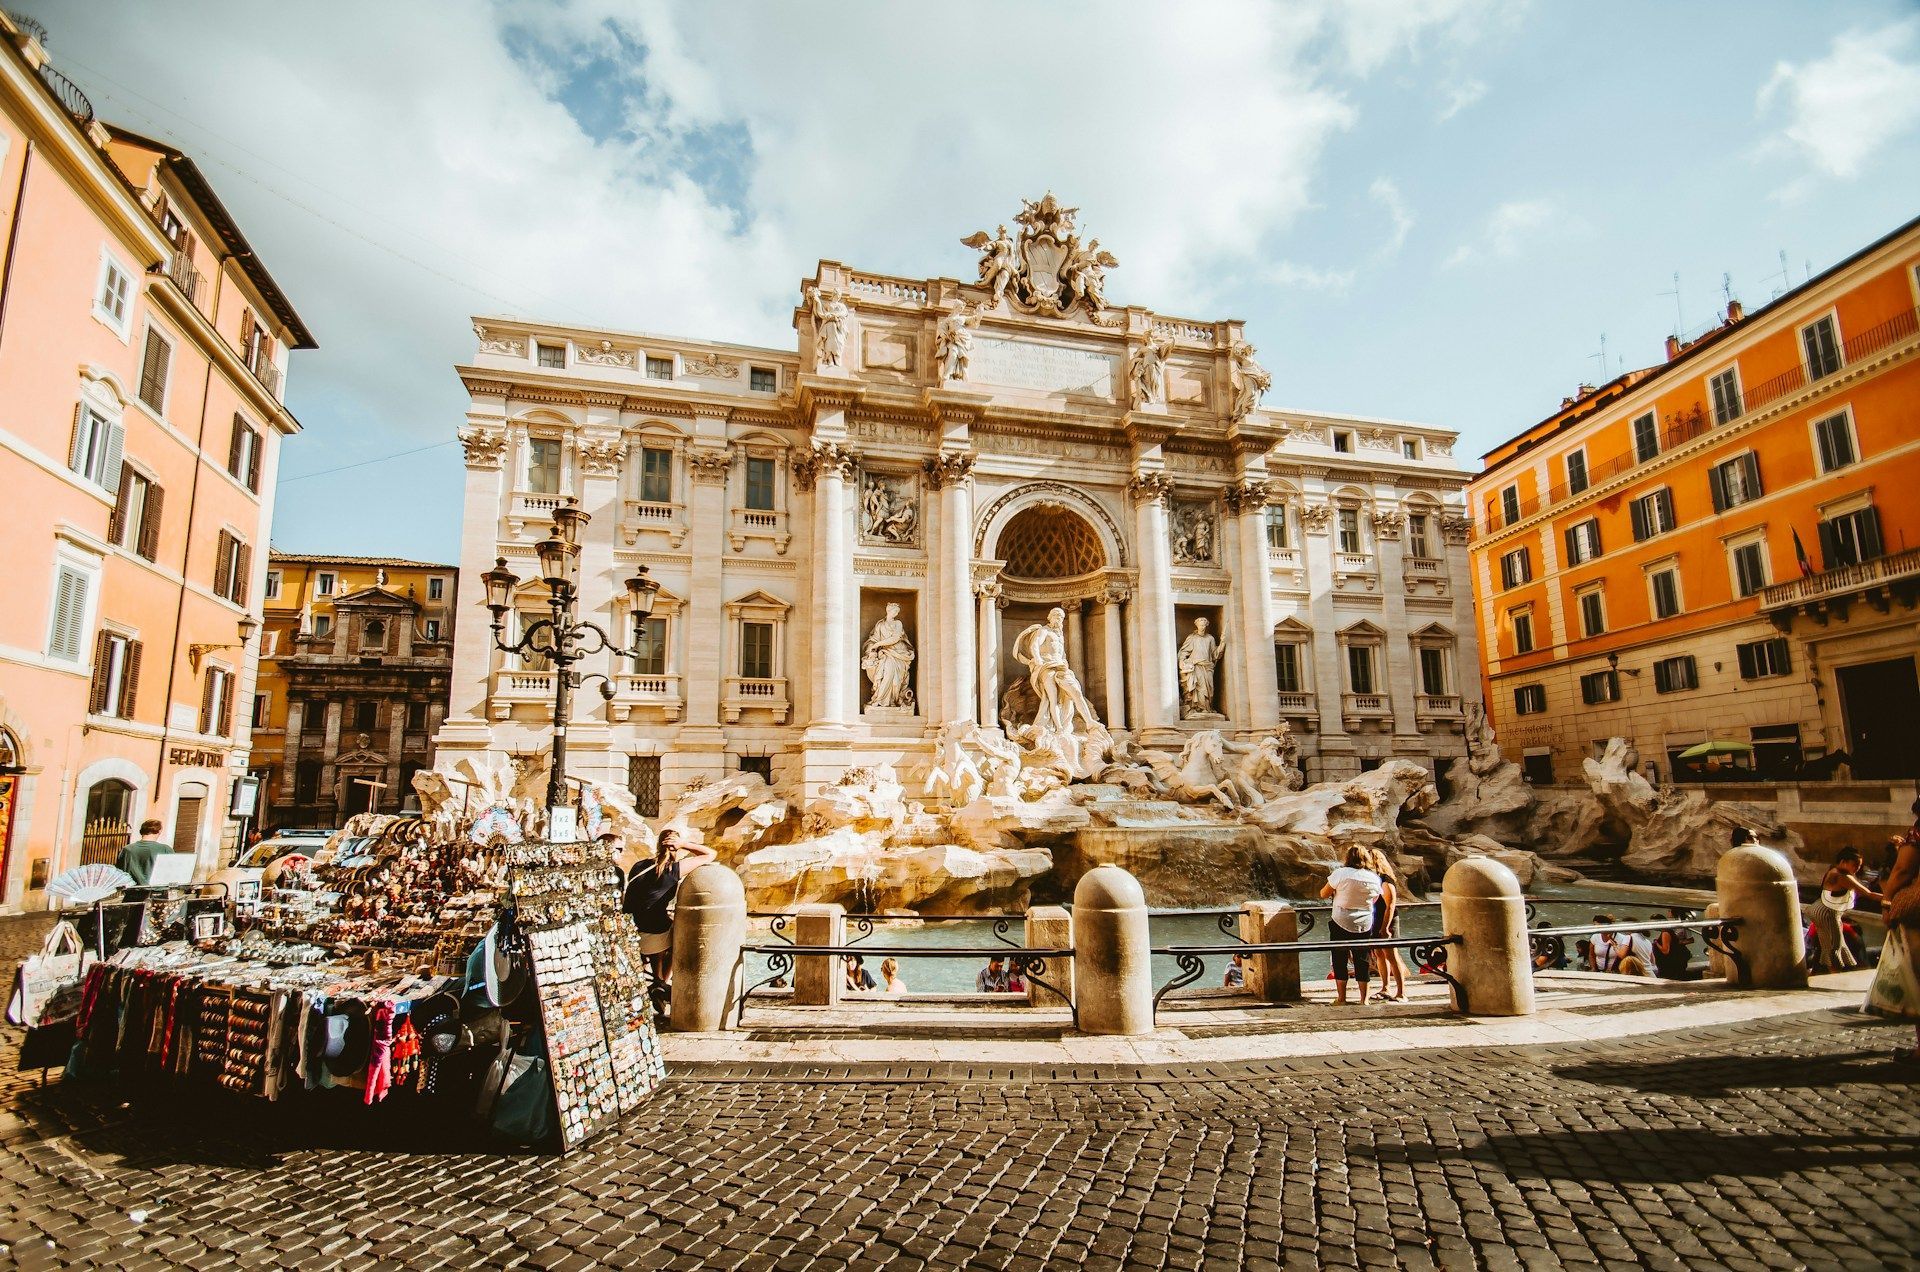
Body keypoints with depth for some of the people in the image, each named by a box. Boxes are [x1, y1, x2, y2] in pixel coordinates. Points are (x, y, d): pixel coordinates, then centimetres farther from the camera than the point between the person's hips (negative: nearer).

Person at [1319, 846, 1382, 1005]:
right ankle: (1364, 1000, 16)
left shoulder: (1340, 873, -13)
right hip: (1364, 925, 3)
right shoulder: (1374, 878, -2)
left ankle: (1341, 999, 9)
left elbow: (1323, 893, -6)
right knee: (1362, 962, 12)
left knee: (1340, 961, 7)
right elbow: (1375, 900, 14)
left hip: (1342, 923, -3)